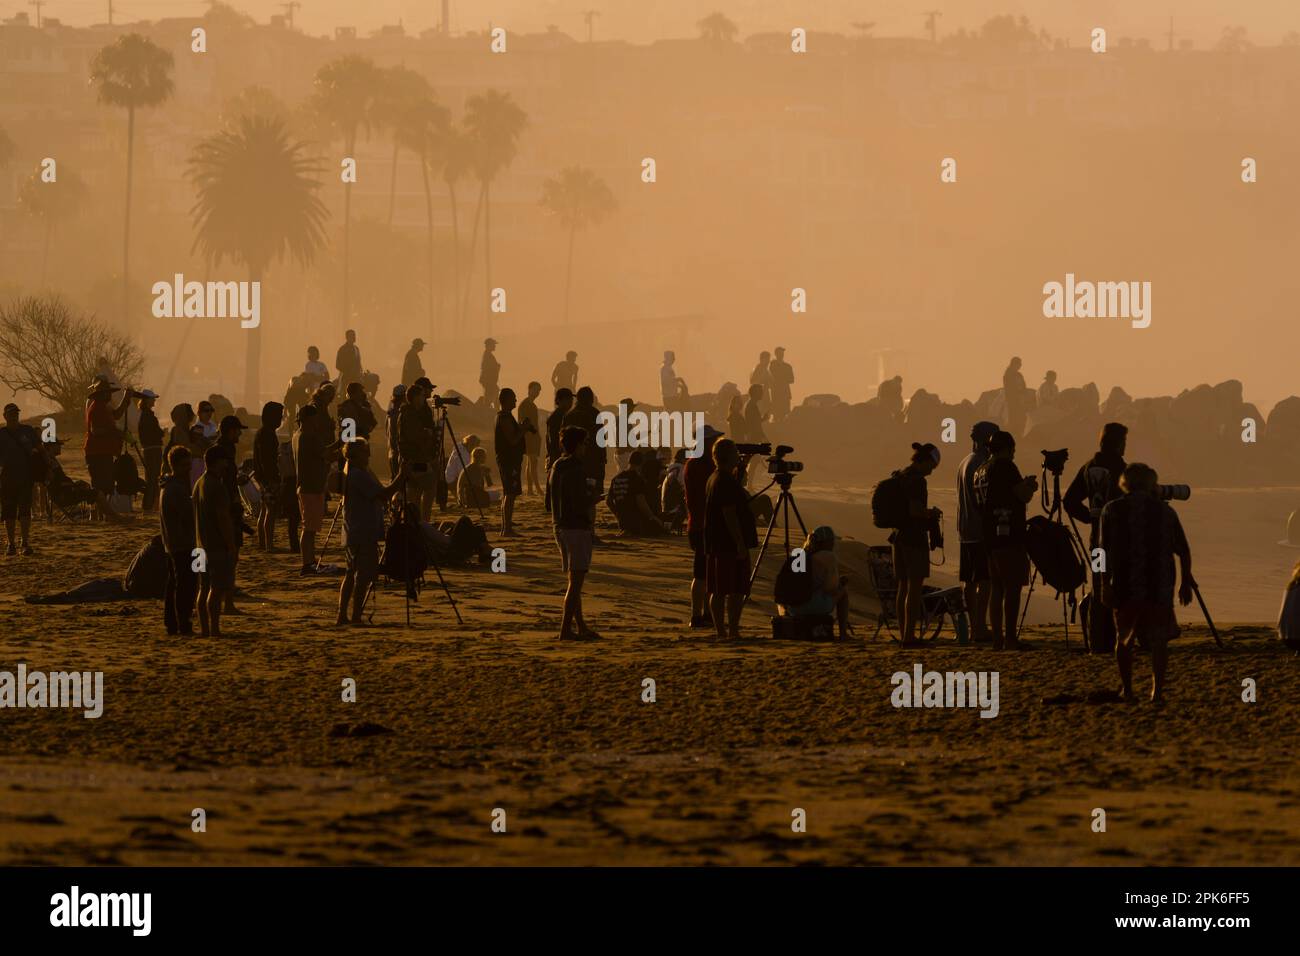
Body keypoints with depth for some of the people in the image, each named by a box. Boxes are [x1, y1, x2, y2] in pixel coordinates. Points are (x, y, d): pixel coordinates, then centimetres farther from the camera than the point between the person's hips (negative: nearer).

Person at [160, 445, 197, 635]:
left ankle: (171, 623, 18)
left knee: (174, 584, 14)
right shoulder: (176, 489, -18)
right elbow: (189, 515, -21)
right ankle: (184, 625, -10)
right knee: (186, 585, -9)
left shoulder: (167, 486, 16)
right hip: (183, 545, -11)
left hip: (172, 545, 11)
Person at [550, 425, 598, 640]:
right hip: (577, 526, -9)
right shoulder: (575, 469, -17)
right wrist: (592, 504, 0)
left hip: (561, 526, 9)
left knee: (573, 580, 16)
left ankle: (581, 626, 23)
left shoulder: (556, 467, 11)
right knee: (576, 580, -6)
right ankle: (566, 628, -9)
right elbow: (580, 504, -21)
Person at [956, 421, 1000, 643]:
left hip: (966, 531, 10)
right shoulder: (981, 465, -13)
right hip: (981, 530, -10)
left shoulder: (964, 463, 17)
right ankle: (980, 627, -12)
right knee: (984, 580, -9)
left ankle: (974, 627, 14)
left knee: (969, 581, 10)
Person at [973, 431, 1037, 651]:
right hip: (1008, 534, -9)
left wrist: (1025, 486, 25)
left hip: (989, 536, 9)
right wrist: (1031, 487, 9)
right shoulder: (1005, 467, -10)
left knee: (996, 588, 9)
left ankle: (997, 638, 8)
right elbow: (1024, 496, -13)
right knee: (1013, 587, -8)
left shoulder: (981, 470, 16)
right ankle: (1010, 638, -12)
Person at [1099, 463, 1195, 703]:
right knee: (1159, 638, 6)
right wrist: (1186, 582, 17)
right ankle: (1157, 690, -4)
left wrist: (1105, 584, 1)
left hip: (1124, 586, 0)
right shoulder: (1165, 511, 6)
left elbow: (1105, 552, -3)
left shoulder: (1112, 511, 2)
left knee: (1124, 638, 15)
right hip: (1159, 585, 0)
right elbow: (1183, 551, 7)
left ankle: (1127, 690, 15)